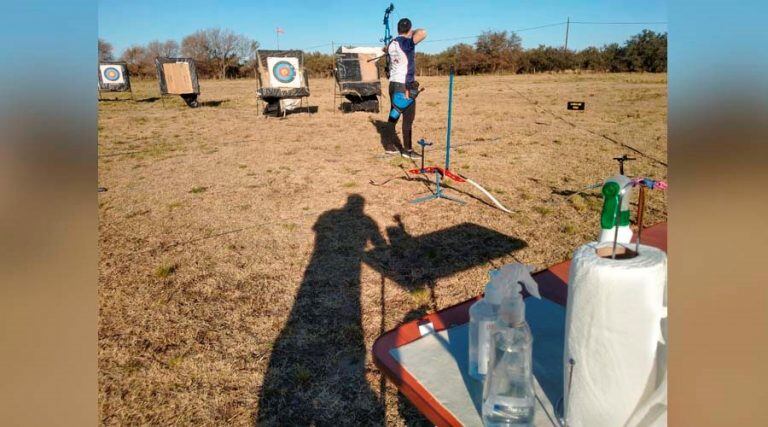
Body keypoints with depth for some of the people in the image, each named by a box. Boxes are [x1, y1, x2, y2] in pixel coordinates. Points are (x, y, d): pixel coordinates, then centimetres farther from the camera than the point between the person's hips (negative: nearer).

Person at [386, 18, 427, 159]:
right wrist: (414, 32, -8)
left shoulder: (391, 43, 9)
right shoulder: (406, 42, -14)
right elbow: (423, 33, -30)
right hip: (405, 86, -8)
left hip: (393, 84, 8)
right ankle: (407, 150, 5)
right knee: (408, 118, 0)